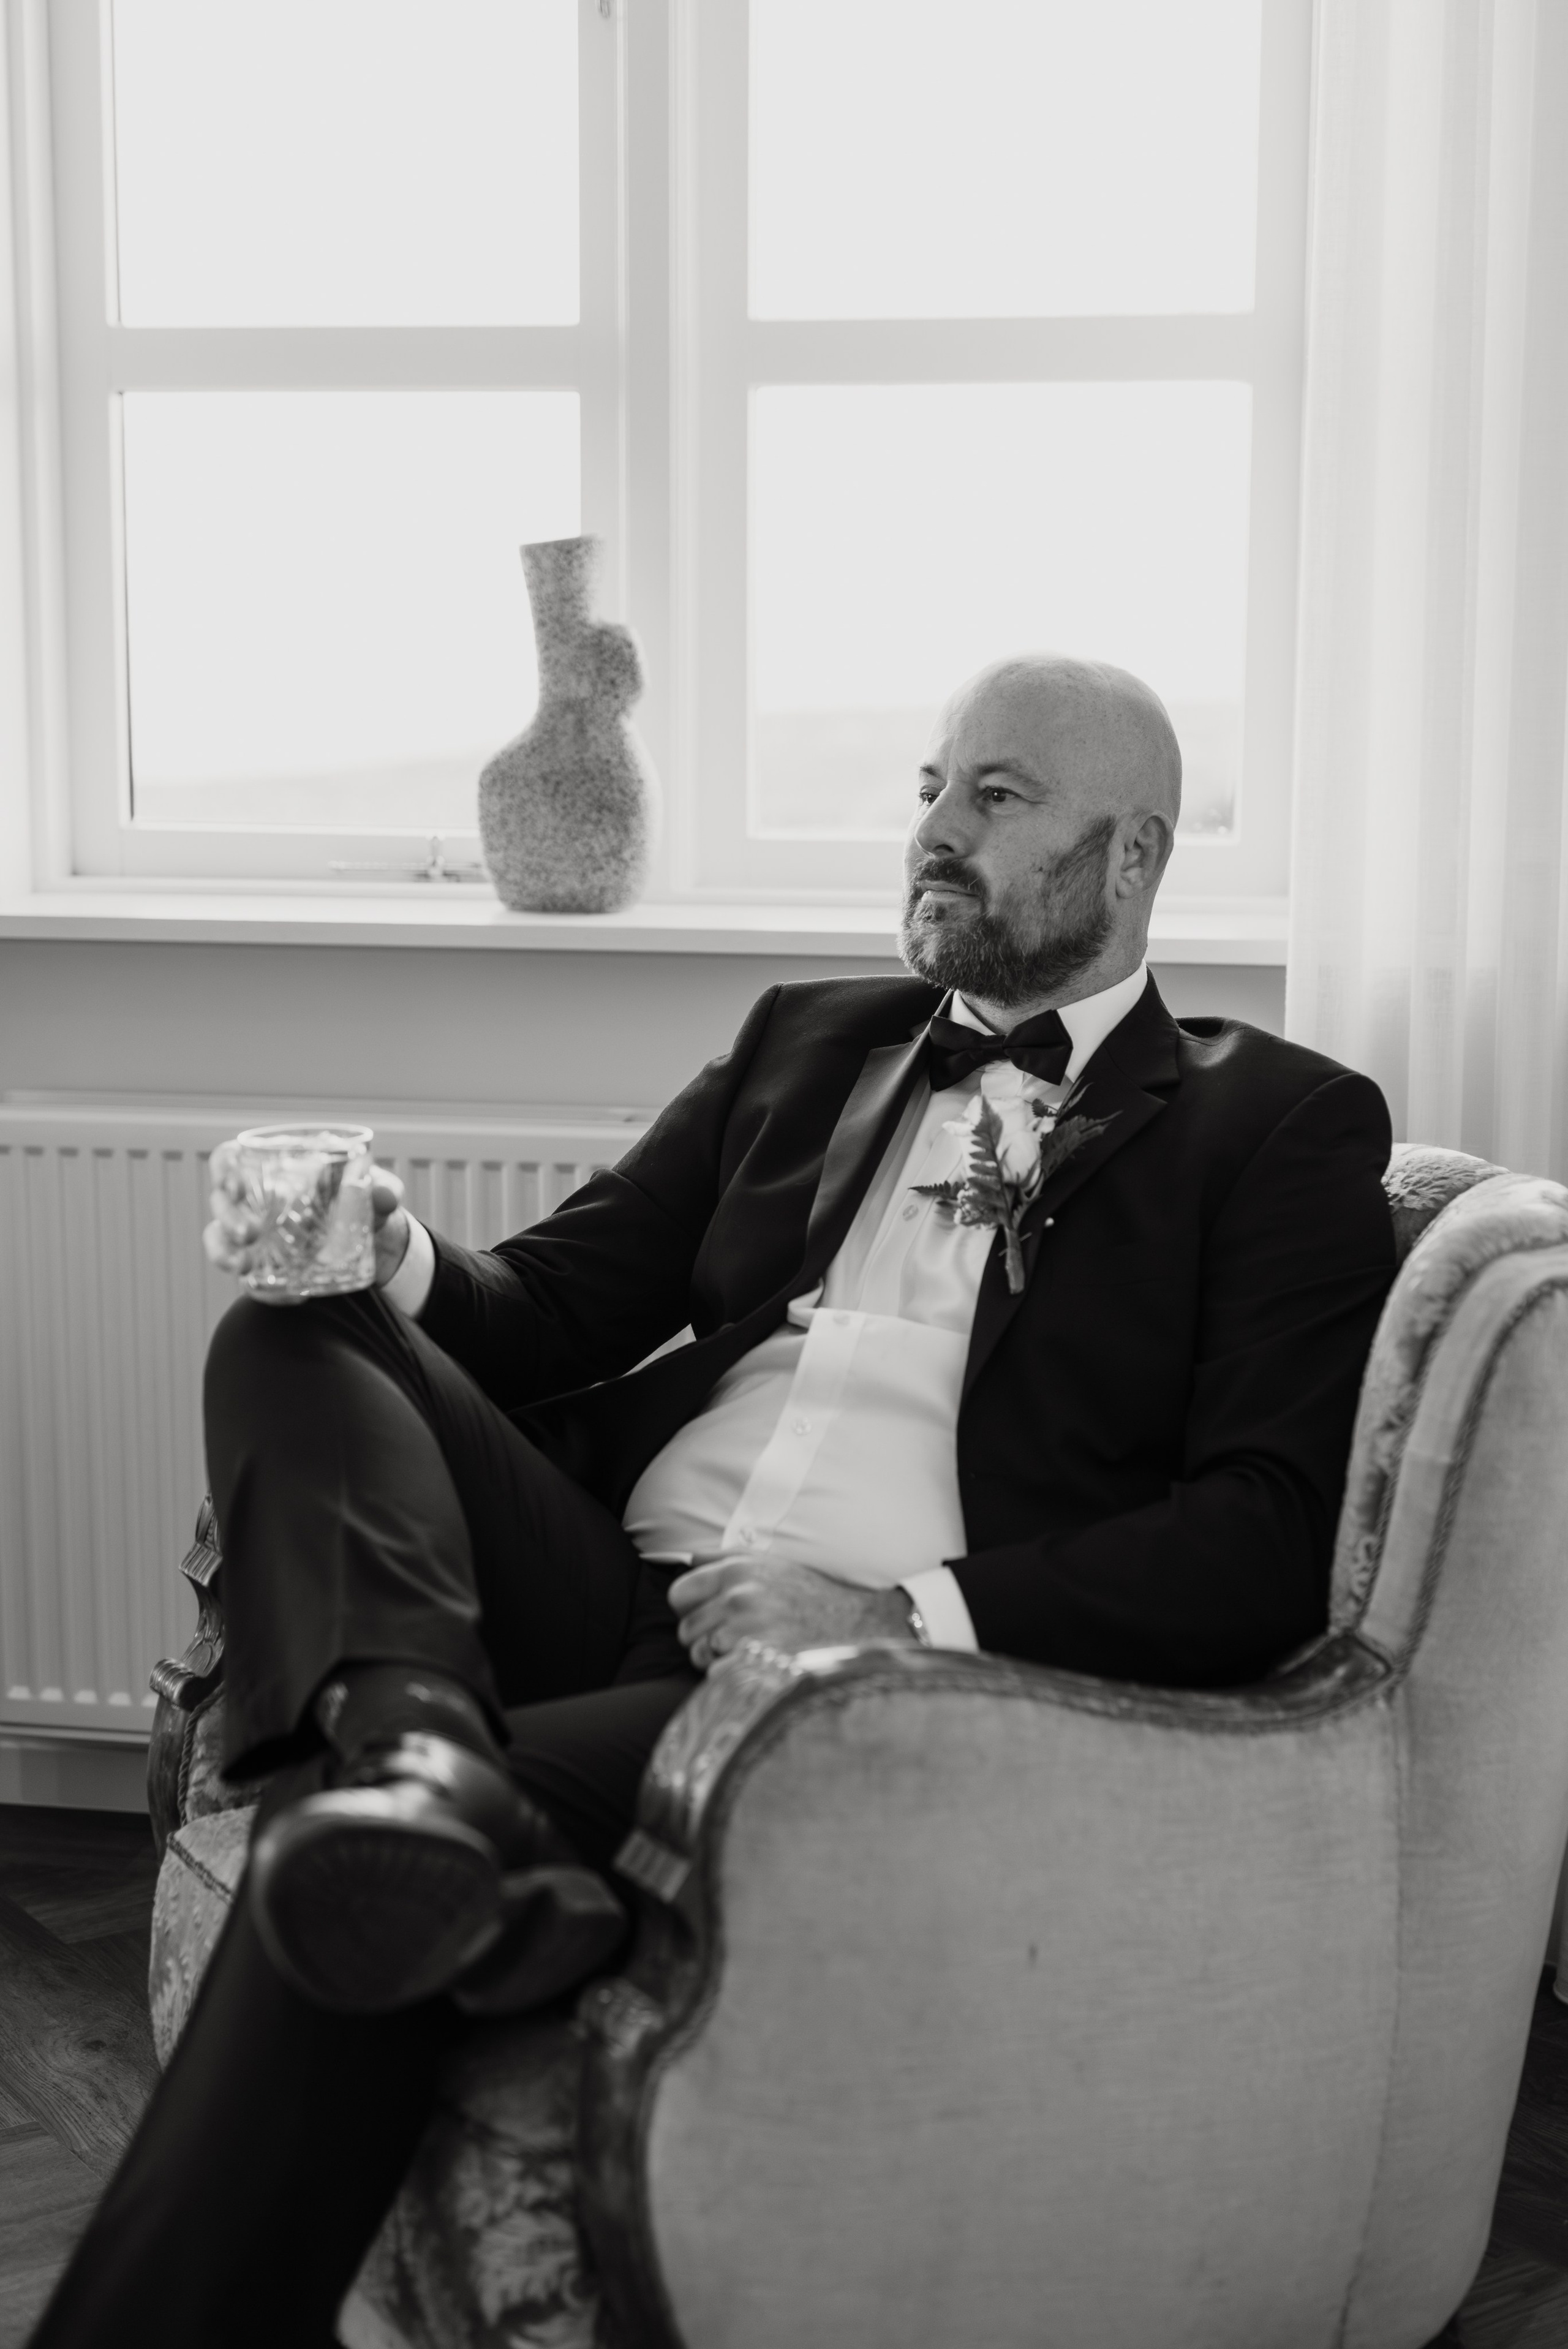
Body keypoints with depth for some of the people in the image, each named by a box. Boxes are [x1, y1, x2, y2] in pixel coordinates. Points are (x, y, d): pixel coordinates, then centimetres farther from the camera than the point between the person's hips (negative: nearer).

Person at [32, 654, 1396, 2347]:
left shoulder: (1281, 1127, 5)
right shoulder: (809, 1042, 23)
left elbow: (1268, 1544, -6)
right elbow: (564, 1302, 19)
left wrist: (910, 1619, -18)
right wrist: (400, 1265, -5)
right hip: (612, 1581, 6)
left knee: (344, 1899, -28)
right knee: (293, 1347, -16)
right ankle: (408, 1750, -39)